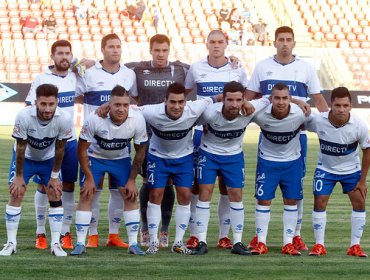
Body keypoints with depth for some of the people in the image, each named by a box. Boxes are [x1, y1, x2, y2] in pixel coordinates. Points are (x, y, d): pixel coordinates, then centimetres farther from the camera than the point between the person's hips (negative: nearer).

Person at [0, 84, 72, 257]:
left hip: (49, 158, 1)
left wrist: (54, 176, -8)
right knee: (15, 195, -9)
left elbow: (59, 149, -15)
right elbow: (21, 148, -22)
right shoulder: (24, 116, -35)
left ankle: (55, 244, 3)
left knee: (55, 196, -5)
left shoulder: (63, 119, -30)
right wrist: (19, 176, -14)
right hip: (25, 157, -1)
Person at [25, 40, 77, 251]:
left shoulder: (74, 77, 5)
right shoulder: (41, 79, -6)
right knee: (44, 186, 2)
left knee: (69, 186, 4)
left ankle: (66, 233, 11)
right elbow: (31, 109, -5)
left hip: (70, 140, 4)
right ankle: (41, 234, 9)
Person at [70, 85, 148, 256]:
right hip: (95, 157, -2)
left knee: (131, 196, -6)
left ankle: (133, 244, 2)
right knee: (86, 196, -11)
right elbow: (82, 149, -19)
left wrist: (132, 180, -7)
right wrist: (89, 178, -16)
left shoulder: (137, 120, -26)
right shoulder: (95, 119, -33)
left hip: (121, 158, 2)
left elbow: (140, 151, -9)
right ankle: (80, 244, -4)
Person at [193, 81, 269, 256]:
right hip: (208, 153, -2)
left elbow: (267, 100, -8)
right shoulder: (209, 112, -30)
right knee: (204, 193, -7)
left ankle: (237, 243, 7)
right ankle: (202, 242, -2)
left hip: (234, 156, 2)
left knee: (236, 195, 0)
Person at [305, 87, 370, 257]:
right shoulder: (318, 121, -26)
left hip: (351, 169, 0)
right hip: (325, 168, 0)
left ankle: (355, 246, 5)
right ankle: (319, 245, 3)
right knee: (319, 202, -8)